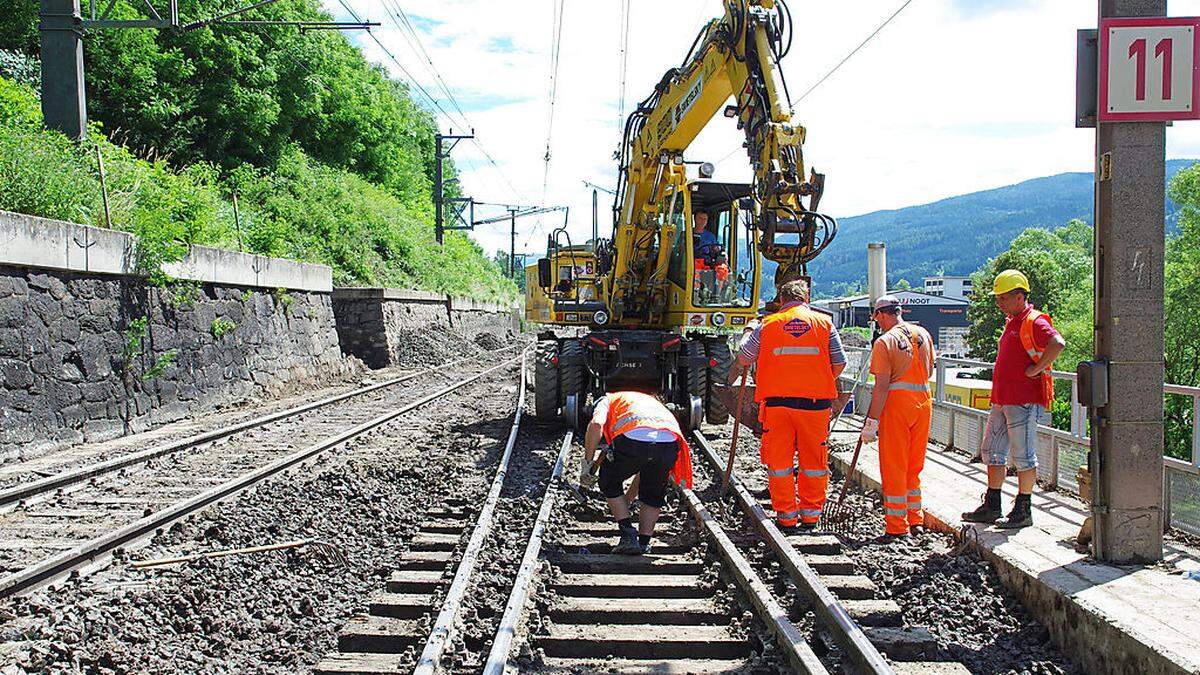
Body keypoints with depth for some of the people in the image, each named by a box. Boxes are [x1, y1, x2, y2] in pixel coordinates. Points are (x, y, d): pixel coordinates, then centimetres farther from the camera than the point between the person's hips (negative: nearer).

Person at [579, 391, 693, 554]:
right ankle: (644, 543, 23)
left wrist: (587, 461, 9)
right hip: (670, 442, 5)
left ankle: (628, 536, 17)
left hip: (633, 437, -4)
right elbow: (646, 467, 47)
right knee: (653, 494, 30)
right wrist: (627, 500, 55)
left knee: (610, 483, 24)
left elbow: (596, 425, 2)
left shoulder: (608, 400, 30)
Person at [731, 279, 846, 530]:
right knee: (813, 461, 11)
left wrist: (747, 334, 27)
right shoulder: (824, 323, 6)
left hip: (776, 401, 0)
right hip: (815, 401, 1)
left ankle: (786, 515, 12)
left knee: (779, 461, 8)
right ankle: (811, 514, 17)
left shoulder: (768, 324, 3)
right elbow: (839, 364, 4)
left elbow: (743, 358, 9)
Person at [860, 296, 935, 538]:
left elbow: (882, 386, -16)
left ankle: (896, 526, 6)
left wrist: (872, 421, -14)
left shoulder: (885, 341, -12)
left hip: (896, 403, -6)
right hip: (924, 402, 6)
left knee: (894, 468, 3)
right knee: (914, 466, 18)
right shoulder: (923, 334, 7)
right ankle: (916, 520, 26)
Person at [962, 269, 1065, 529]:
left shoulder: (1034, 322, -13)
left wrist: (1036, 370, -22)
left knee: (1024, 457, -2)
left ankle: (1023, 511, 7)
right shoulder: (1012, 322, 18)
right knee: (993, 453, 13)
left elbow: (1057, 344, -31)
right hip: (1002, 401, 10)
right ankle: (991, 507, 21)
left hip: (1024, 402, -10)